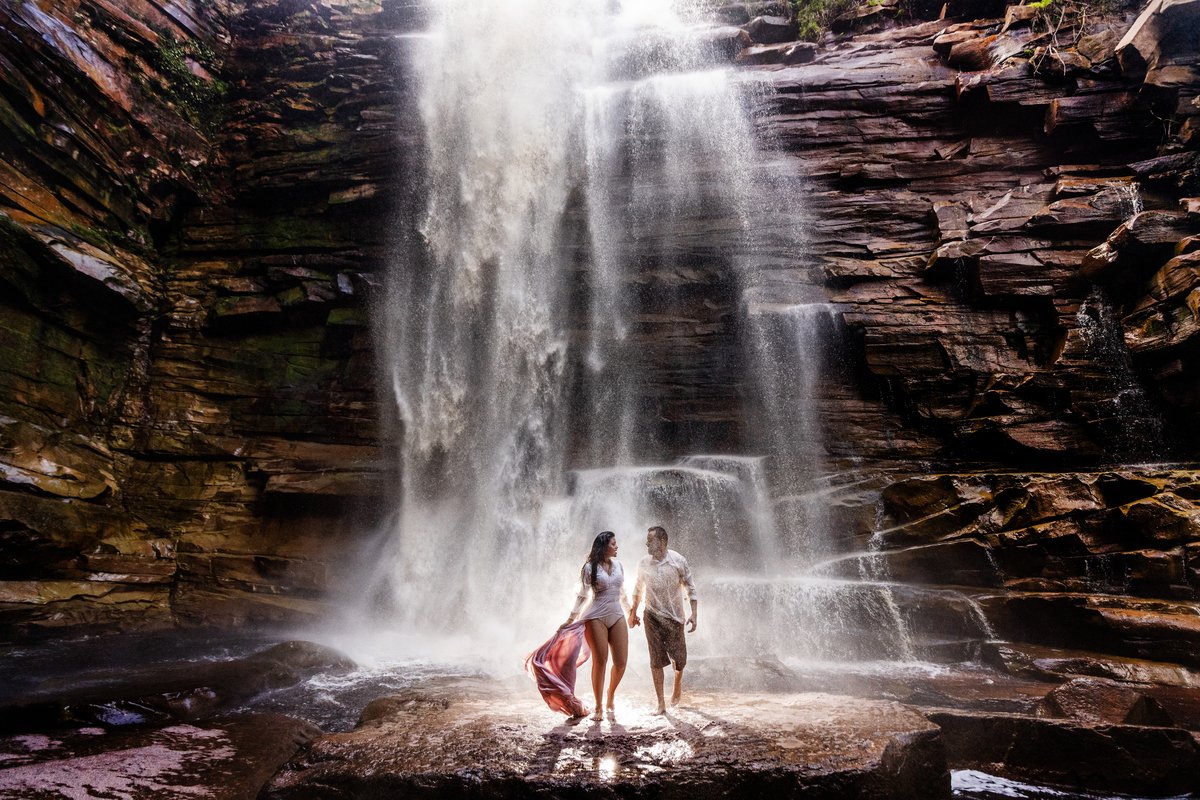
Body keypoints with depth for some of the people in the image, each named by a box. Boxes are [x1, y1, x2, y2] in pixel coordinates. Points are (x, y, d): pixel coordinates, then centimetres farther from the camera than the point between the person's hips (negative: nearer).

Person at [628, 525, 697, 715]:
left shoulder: (678, 561, -7)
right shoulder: (643, 564, 0)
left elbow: (690, 588, 1)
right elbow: (638, 589, 15)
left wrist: (693, 614, -6)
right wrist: (633, 612, 18)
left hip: (674, 616, -1)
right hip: (652, 617, 1)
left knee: (679, 658, 5)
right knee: (656, 661, -1)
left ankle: (678, 685, 37)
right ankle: (661, 704, 8)